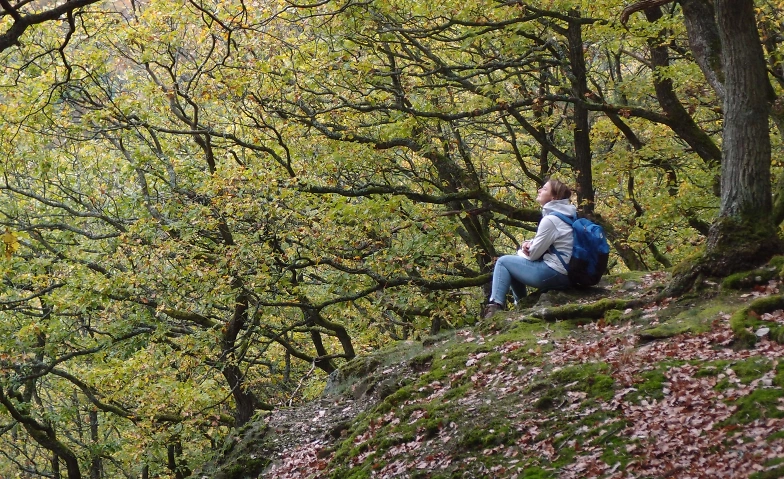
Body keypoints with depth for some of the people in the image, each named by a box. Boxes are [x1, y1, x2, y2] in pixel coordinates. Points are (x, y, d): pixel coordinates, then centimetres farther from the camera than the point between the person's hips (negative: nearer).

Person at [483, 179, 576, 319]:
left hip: (552, 273, -10)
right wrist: (528, 244, 1)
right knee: (514, 262, 23)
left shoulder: (550, 219, -19)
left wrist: (523, 250, 9)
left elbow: (533, 254, -12)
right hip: (565, 274, 10)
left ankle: (495, 306, -5)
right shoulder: (563, 214, 11)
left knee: (503, 262, 1)